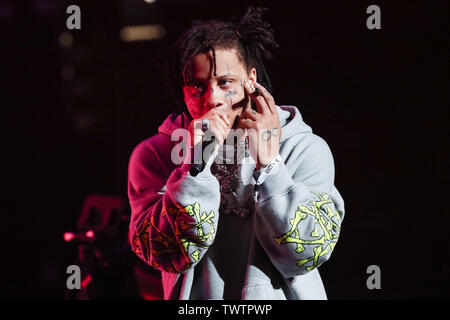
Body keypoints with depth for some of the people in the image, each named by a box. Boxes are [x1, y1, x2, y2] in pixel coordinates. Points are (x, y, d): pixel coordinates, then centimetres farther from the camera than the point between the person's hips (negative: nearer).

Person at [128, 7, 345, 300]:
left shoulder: (304, 150, 0)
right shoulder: (154, 155, 2)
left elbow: (308, 253, -9)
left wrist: (268, 162, -13)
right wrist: (197, 163, -17)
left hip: (282, 294, 0)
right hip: (198, 298, 0)